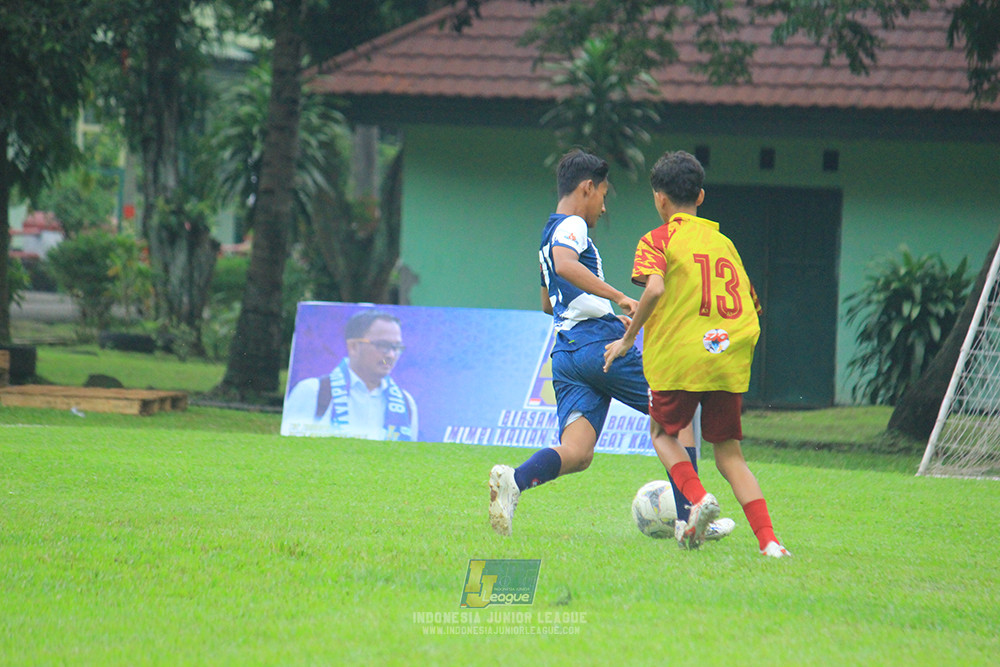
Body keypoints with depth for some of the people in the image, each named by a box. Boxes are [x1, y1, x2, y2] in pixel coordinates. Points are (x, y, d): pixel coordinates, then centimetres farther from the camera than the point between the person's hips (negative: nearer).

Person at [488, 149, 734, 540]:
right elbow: (565, 266, -27)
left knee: (576, 453, -6)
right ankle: (688, 518, 6)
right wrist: (619, 297, -27)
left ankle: (514, 480, -33)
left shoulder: (550, 234, 26)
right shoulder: (572, 226, -3)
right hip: (599, 344, -8)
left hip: (566, 354, 8)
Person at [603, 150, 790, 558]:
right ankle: (768, 541, -5)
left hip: (679, 357, -4)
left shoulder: (657, 240, 1)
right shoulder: (725, 243, 17)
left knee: (663, 432, 21)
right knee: (728, 452, 11)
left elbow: (654, 289, -18)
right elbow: (751, 306, 16)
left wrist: (628, 339, -8)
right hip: (731, 357, 4)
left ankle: (698, 498, -6)